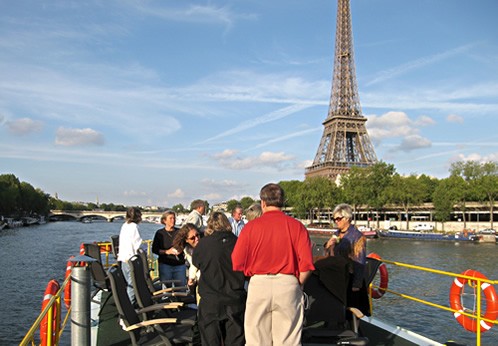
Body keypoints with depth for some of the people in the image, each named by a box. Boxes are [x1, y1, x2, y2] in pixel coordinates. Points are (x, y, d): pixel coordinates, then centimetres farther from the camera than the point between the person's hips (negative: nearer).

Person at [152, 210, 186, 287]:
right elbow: (154, 249, 2)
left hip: (180, 264, 2)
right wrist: (167, 251, -11)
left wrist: (181, 250, -7)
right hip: (165, 264, -2)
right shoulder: (160, 233, 4)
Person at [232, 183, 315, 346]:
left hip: (258, 284, 0)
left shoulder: (251, 226, -1)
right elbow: (307, 264, -8)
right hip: (288, 284, 0)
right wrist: (298, 284, 8)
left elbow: (237, 262, -4)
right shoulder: (296, 226, -1)